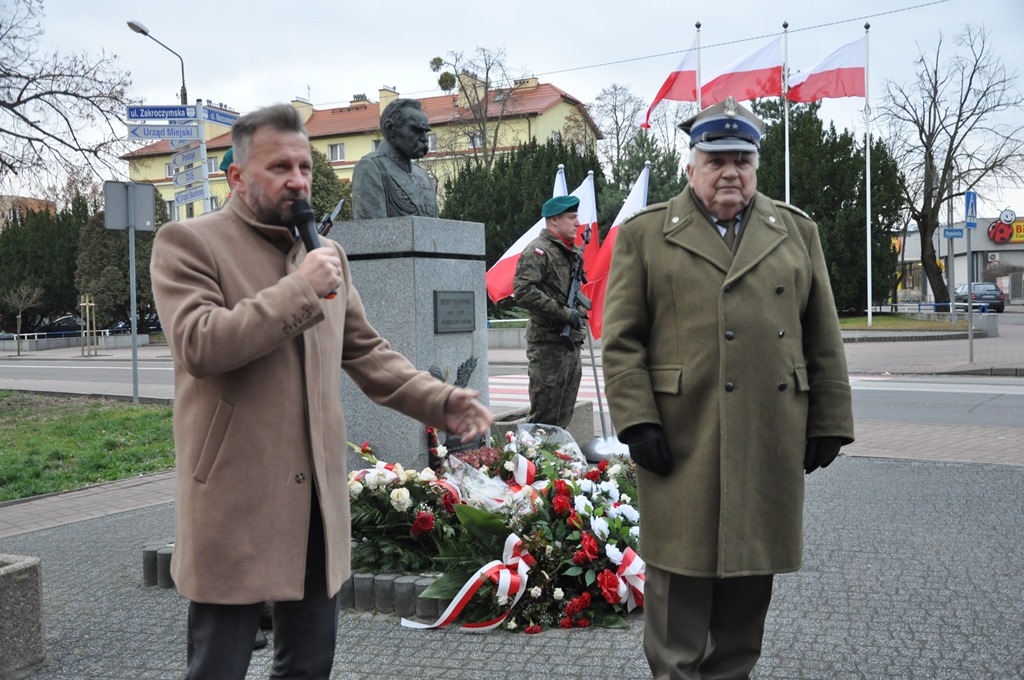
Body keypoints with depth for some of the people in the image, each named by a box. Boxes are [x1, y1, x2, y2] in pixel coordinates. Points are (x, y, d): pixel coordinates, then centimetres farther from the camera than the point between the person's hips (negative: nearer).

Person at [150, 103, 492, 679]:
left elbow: (366, 351, 17)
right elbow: (199, 344, -20)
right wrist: (300, 289, -18)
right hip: (236, 503, -5)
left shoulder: (328, 254, 13)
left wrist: (440, 401, 4)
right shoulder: (188, 242, -5)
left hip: (319, 500, 6)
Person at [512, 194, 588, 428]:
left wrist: (580, 313, 12)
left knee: (563, 417, 14)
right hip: (548, 344, -9)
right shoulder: (538, 251, -9)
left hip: (572, 343, 9)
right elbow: (523, 292, -22)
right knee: (544, 418, -5)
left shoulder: (573, 252, 18)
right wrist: (565, 313, -20)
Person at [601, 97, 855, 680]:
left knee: (753, 569, 12)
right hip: (683, 442, -3)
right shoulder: (645, 235, 4)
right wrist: (637, 420, -10)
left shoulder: (797, 232, 12)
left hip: (772, 444, 3)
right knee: (682, 568, 4)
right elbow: (622, 341, -1)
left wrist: (829, 424, 7)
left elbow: (825, 340, 11)